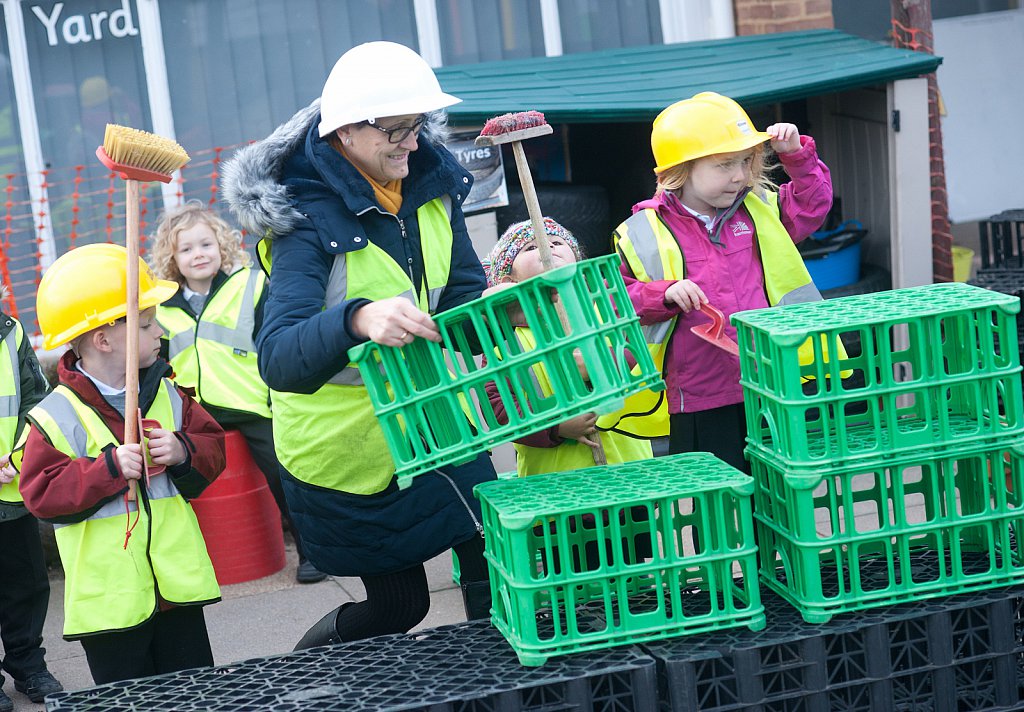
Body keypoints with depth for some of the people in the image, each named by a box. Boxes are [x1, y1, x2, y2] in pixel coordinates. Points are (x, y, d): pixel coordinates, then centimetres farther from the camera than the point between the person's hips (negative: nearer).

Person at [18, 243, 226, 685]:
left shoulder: (165, 395, 4)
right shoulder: (57, 416, -12)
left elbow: (212, 446, 9)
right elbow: (41, 494, -16)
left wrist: (184, 452, -13)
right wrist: (109, 468, -25)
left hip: (177, 579, 5)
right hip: (109, 596, -5)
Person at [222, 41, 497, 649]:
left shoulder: (431, 182, -7)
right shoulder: (310, 217, -25)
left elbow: (462, 296, 2)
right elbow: (278, 359, -36)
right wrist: (357, 319, -56)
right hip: (345, 444, -5)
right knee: (398, 605, 7)